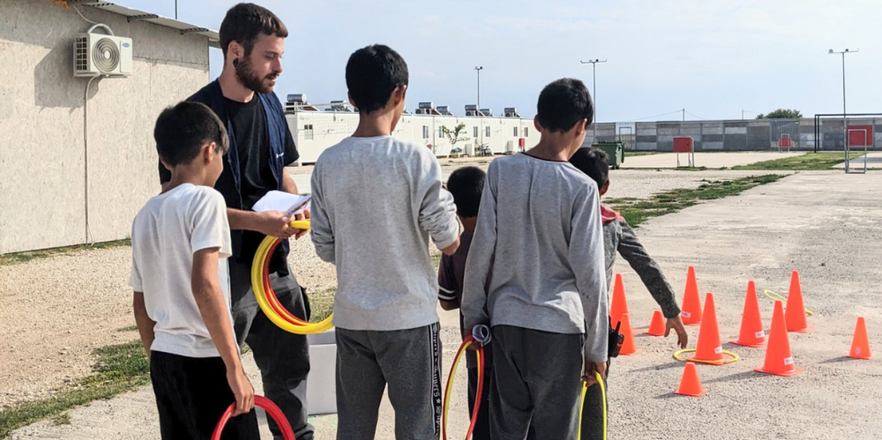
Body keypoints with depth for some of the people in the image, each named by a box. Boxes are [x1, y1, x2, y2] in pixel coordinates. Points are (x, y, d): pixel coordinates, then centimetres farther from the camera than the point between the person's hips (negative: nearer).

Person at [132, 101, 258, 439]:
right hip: (206, 362, -7)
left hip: (163, 362, 7)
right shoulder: (205, 200, -11)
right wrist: (234, 367, -20)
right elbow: (205, 287, -22)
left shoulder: (145, 215, 10)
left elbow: (141, 303, 15)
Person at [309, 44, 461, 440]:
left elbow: (325, 248, 4)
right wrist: (451, 221, 12)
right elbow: (449, 242, -9)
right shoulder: (415, 159, -13)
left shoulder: (327, 163, -1)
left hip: (350, 316, 4)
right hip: (409, 316, -4)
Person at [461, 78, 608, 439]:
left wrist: (472, 315, 11)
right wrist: (596, 348, 1)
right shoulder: (581, 187, -10)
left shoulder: (500, 170, -2)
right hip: (558, 326, -3)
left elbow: (481, 250, 0)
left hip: (505, 319, 3)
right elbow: (589, 275, -9)